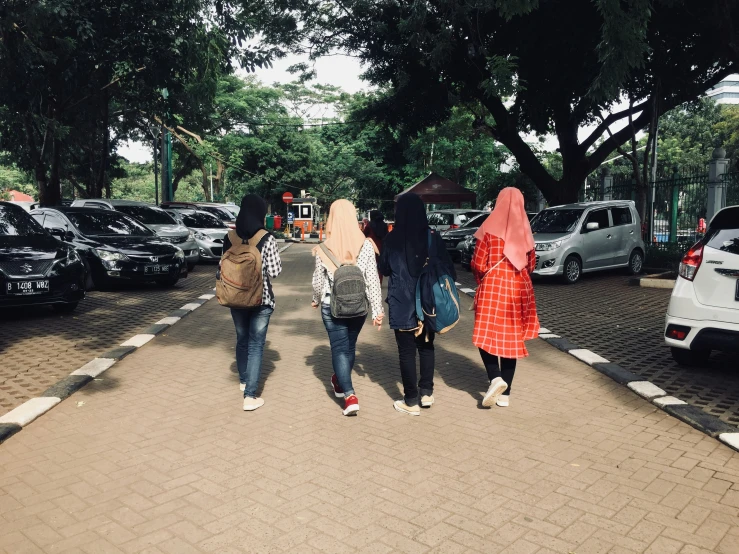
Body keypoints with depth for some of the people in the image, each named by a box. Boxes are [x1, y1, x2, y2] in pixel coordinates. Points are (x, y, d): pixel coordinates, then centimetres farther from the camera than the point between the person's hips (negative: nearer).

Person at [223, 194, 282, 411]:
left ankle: (243, 380, 41)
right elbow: (274, 271, -12)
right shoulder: (267, 240, -13)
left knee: (242, 340, 22)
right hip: (261, 299, -4)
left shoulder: (230, 238, -1)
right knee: (256, 345, 2)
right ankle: (250, 396, -2)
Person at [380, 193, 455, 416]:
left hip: (402, 303, -2)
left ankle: (411, 402, 11)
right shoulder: (433, 237, -4)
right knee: (426, 347, 18)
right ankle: (426, 393, 22)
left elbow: (384, 269, 5)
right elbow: (449, 269, -3)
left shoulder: (392, 238, -7)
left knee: (407, 351, 6)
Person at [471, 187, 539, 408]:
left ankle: (495, 378, -15)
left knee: (485, 336, 8)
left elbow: (478, 264, -8)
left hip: (492, 287, -4)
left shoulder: (489, 228, -7)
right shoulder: (525, 230, 4)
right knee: (510, 339, 10)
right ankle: (505, 393, 14)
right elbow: (531, 264, 10)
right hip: (519, 288, 4)